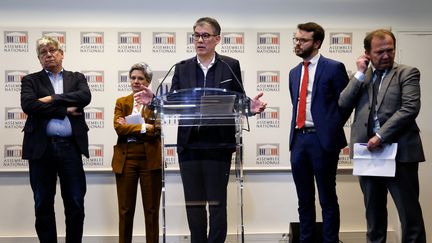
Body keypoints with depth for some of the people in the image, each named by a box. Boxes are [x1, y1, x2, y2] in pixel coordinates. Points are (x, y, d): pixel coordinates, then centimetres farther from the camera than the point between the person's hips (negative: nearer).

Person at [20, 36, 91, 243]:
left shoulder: (77, 78, 15)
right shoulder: (31, 80, 11)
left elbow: (85, 96, -6)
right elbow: (28, 105, -7)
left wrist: (53, 99, -9)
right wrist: (64, 110, -7)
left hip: (70, 146, 1)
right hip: (41, 147, 0)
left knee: (76, 203, 2)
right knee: (43, 204, 5)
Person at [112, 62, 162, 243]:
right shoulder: (121, 102, 13)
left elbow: (158, 128, -7)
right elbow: (118, 127, -3)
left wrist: (130, 127, -8)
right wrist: (144, 127, -10)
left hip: (150, 158, -1)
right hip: (126, 158, 1)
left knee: (152, 209, 3)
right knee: (125, 209, 4)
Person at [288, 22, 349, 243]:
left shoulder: (334, 68, -4)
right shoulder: (294, 72, 15)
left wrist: (331, 128, -3)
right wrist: (296, 131, 13)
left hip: (322, 139, -6)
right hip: (298, 139, 6)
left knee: (327, 198, 2)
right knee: (304, 198, 12)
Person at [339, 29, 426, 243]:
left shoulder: (407, 73, 0)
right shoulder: (361, 78, 15)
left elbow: (410, 109, -12)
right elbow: (344, 104, 3)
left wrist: (380, 135, -16)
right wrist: (360, 73, -2)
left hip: (399, 152, -4)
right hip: (368, 152, 4)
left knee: (409, 211, -1)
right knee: (373, 210, 13)